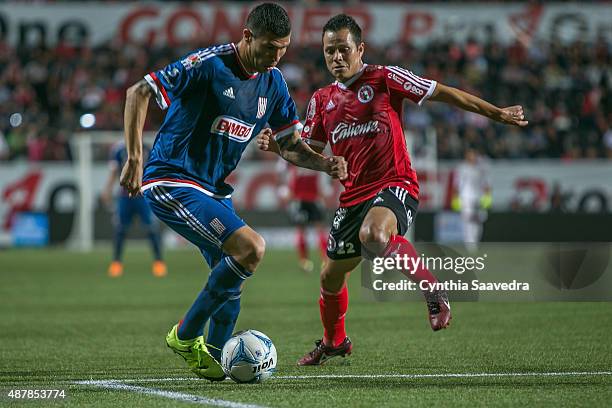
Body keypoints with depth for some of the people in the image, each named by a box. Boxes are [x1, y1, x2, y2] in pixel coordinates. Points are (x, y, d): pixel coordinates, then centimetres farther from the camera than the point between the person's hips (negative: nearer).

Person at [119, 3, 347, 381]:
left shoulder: (273, 82, 6)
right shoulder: (209, 65, -18)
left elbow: (292, 144, 12)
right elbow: (138, 92, -18)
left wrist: (325, 163, -9)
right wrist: (135, 159, -26)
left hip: (213, 187, 9)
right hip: (171, 181, -9)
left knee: (232, 273, 10)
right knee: (251, 248, -21)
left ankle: (211, 360, 27)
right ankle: (186, 336, -8)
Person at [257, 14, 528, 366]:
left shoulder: (385, 79, -3)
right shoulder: (322, 100, 12)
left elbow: (443, 93, -1)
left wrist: (496, 113, 0)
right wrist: (278, 146, -3)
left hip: (395, 186, -6)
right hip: (354, 195, 6)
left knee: (372, 235, -39)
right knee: (331, 277, 14)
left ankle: (434, 291, -22)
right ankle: (334, 341, 42)